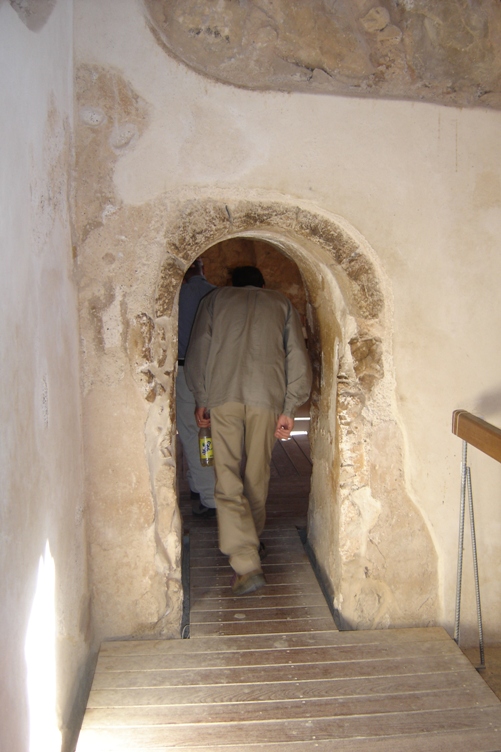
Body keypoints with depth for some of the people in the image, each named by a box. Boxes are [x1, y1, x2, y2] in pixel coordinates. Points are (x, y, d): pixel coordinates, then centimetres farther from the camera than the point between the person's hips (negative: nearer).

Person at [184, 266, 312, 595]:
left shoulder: (216, 298, 20)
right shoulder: (282, 302, 22)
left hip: (224, 394, -1)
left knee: (228, 479, -4)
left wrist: (201, 399, 17)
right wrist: (289, 408, 12)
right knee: (258, 477, 16)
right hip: (267, 396, 2)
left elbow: (198, 351, 11)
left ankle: (247, 565, -14)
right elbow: (298, 358, 12)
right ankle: (252, 540, 33)